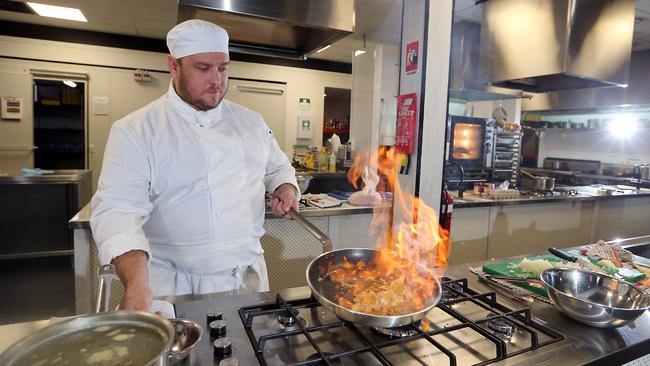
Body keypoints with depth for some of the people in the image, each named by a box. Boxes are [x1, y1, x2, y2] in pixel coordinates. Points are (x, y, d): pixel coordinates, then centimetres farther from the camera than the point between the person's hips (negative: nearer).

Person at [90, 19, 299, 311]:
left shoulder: (251, 121, 5)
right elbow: (119, 209, -19)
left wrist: (286, 190, -5)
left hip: (249, 276, 5)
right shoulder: (134, 131, -10)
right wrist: (136, 282, -33)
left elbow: (278, 168, 17)